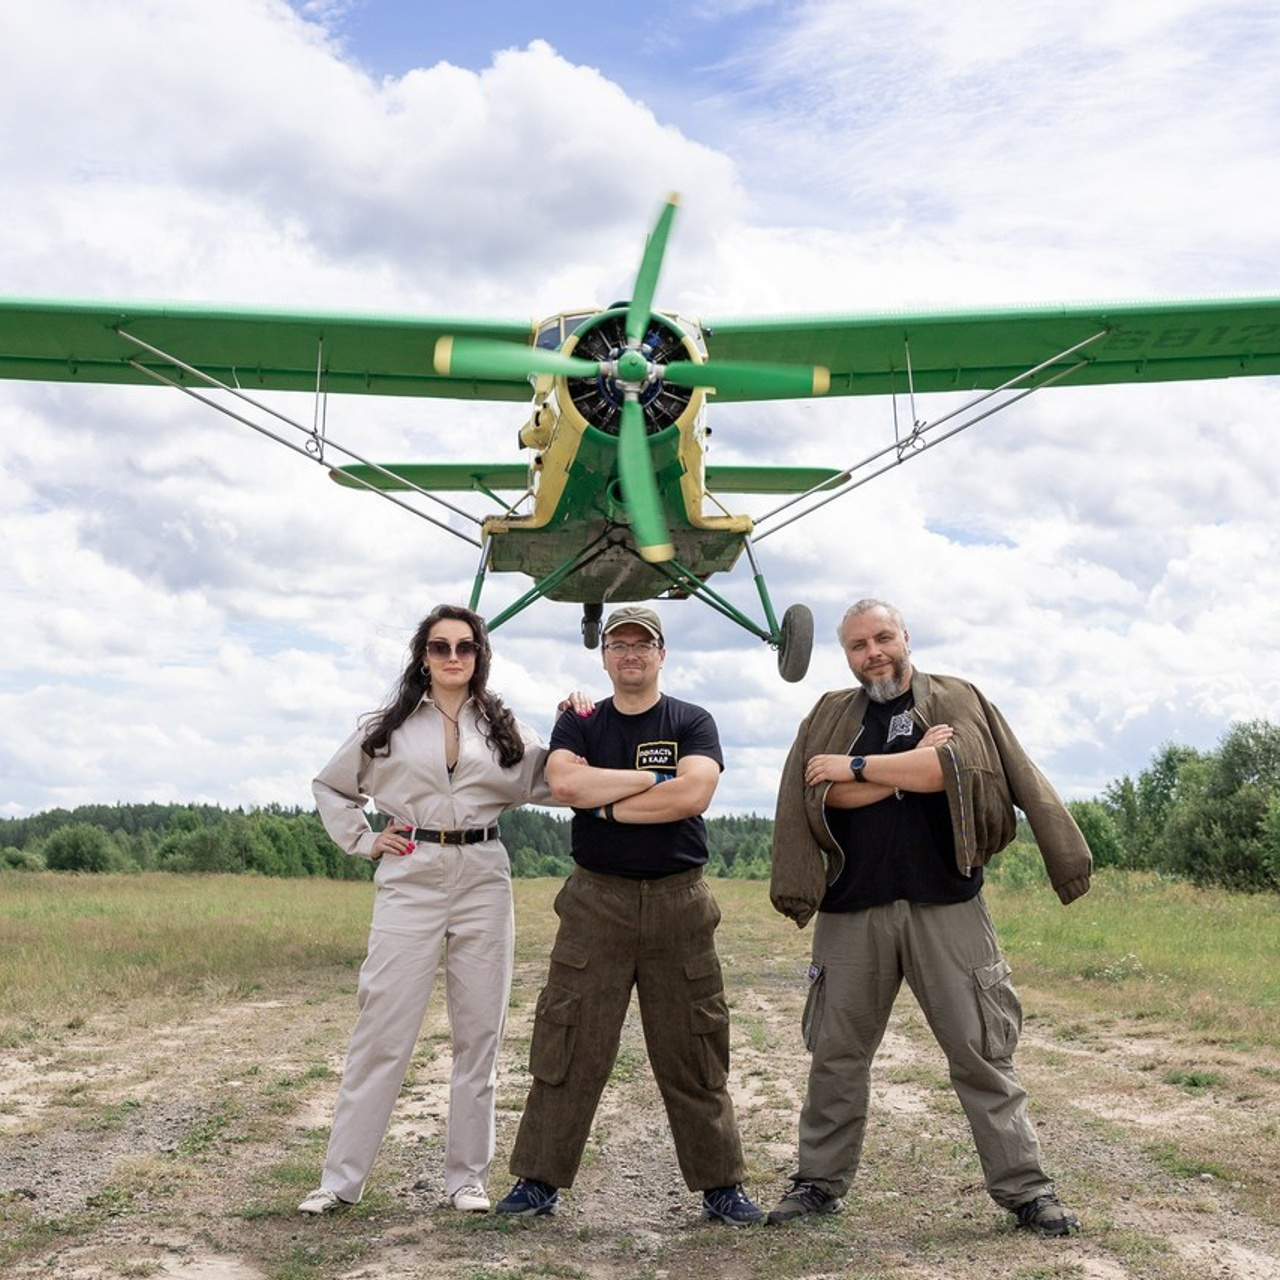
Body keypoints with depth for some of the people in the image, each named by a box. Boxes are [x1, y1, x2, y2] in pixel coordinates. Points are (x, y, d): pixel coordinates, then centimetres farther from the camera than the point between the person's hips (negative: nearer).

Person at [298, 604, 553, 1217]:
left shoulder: (502, 728, 10)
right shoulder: (389, 726, 8)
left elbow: (549, 784, 5)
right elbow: (329, 785, 17)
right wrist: (361, 842, 6)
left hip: (483, 880, 2)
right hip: (410, 879, -1)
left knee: (479, 1033, 5)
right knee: (382, 1031, -2)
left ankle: (467, 1176, 16)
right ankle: (340, 1178, 7)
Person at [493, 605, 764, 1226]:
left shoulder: (693, 723, 5)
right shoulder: (579, 724, 9)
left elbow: (693, 795, -13)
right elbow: (565, 784, -12)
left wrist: (608, 803, -8)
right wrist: (651, 779, -9)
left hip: (678, 902, 0)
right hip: (596, 901, 1)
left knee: (693, 1055, 5)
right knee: (568, 1049, 1)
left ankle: (721, 1186, 15)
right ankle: (538, 1180, 12)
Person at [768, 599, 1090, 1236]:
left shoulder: (958, 700, 6)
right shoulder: (830, 715, 10)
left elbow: (956, 765, -14)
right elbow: (820, 798, -6)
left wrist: (859, 766, -9)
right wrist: (910, 769, -9)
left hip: (945, 904, -2)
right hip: (852, 909, 2)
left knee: (982, 1051, 0)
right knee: (836, 1053, 8)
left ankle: (1023, 1188, 10)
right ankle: (820, 1181, 21)